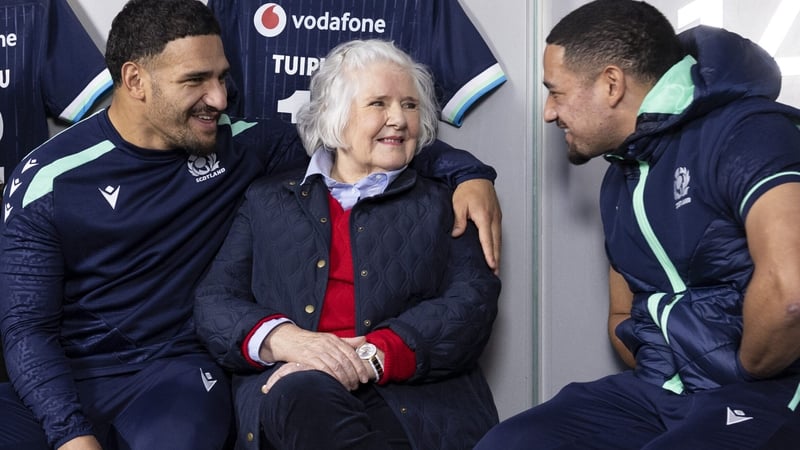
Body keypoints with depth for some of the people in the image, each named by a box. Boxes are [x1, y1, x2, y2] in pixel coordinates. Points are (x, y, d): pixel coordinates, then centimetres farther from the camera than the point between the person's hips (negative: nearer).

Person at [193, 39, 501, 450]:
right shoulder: (268, 200, 21)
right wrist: (281, 338, -12)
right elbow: (213, 303, 11)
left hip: (414, 394, -1)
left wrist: (374, 356, -15)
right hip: (288, 395, 1)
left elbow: (472, 306, 3)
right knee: (306, 390, -36)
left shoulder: (443, 205, 19)